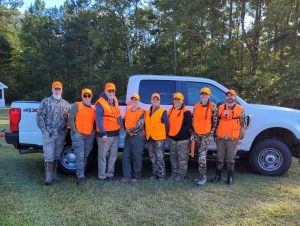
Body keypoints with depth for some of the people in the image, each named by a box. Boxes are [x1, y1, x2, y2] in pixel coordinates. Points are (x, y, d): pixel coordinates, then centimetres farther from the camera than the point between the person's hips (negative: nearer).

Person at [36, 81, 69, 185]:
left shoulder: (65, 103, 12)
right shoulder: (46, 102, -1)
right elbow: (39, 116, -4)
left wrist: (65, 129, 6)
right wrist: (44, 130, -10)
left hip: (61, 134, 4)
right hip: (49, 134, -4)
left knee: (57, 156, 13)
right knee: (49, 156, -5)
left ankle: (54, 174, 25)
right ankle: (48, 177, 1)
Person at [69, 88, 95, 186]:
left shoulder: (93, 108, 13)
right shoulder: (77, 106, -3)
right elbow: (71, 119, -7)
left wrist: (93, 131, 8)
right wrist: (74, 131, -13)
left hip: (90, 135, 5)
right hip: (78, 134, -5)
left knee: (85, 156, 15)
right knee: (80, 157, -8)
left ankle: (82, 174, 29)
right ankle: (80, 177, -4)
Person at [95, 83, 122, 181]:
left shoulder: (115, 101, 14)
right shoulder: (100, 103, -11)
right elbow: (99, 120, -15)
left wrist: (120, 123, 15)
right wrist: (103, 133, -19)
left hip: (115, 133, 8)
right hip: (105, 134, -8)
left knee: (113, 154, 14)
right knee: (102, 155, -1)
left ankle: (110, 173, 25)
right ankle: (102, 175, 9)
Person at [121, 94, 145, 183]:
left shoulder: (141, 112, -6)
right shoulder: (127, 111, 15)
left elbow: (139, 125, -14)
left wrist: (130, 130, -10)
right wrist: (126, 130, 7)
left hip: (138, 136, -7)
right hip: (128, 136, 7)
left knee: (137, 157, 0)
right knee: (126, 156, 6)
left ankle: (136, 176, 11)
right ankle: (127, 176, 15)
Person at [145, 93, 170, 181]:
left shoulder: (163, 112, -4)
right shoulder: (147, 112, 13)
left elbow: (167, 124, -3)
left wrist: (165, 135, 2)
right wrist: (146, 134, 12)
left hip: (159, 138, -6)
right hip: (150, 138, 6)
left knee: (159, 157, -7)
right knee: (152, 157, 13)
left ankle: (162, 175, 2)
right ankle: (155, 174, 23)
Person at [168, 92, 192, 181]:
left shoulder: (186, 112, -10)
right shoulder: (171, 110, 11)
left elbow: (189, 125, -15)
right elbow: (168, 122, 19)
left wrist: (181, 132, -18)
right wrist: (169, 132, 8)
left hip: (183, 139, -7)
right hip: (172, 138, 7)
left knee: (182, 157, 0)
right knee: (173, 156, 15)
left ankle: (181, 174, 12)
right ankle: (174, 173, 28)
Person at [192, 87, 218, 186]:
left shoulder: (212, 107, -5)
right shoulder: (196, 106, 8)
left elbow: (215, 121, -4)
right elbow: (193, 120, 12)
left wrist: (211, 133, -9)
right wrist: (192, 133, 8)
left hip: (206, 135, -5)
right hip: (197, 134, 5)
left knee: (202, 155, -14)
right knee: (200, 155, 13)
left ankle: (203, 176, -5)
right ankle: (202, 175, 25)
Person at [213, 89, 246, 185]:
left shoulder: (240, 109, 4)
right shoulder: (220, 108, 9)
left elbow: (243, 124, 4)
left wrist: (241, 137, -1)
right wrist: (215, 135, 9)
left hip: (232, 138, -2)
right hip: (220, 138, 2)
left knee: (230, 159, 3)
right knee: (219, 158, 8)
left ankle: (230, 177, 15)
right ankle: (217, 176, 20)